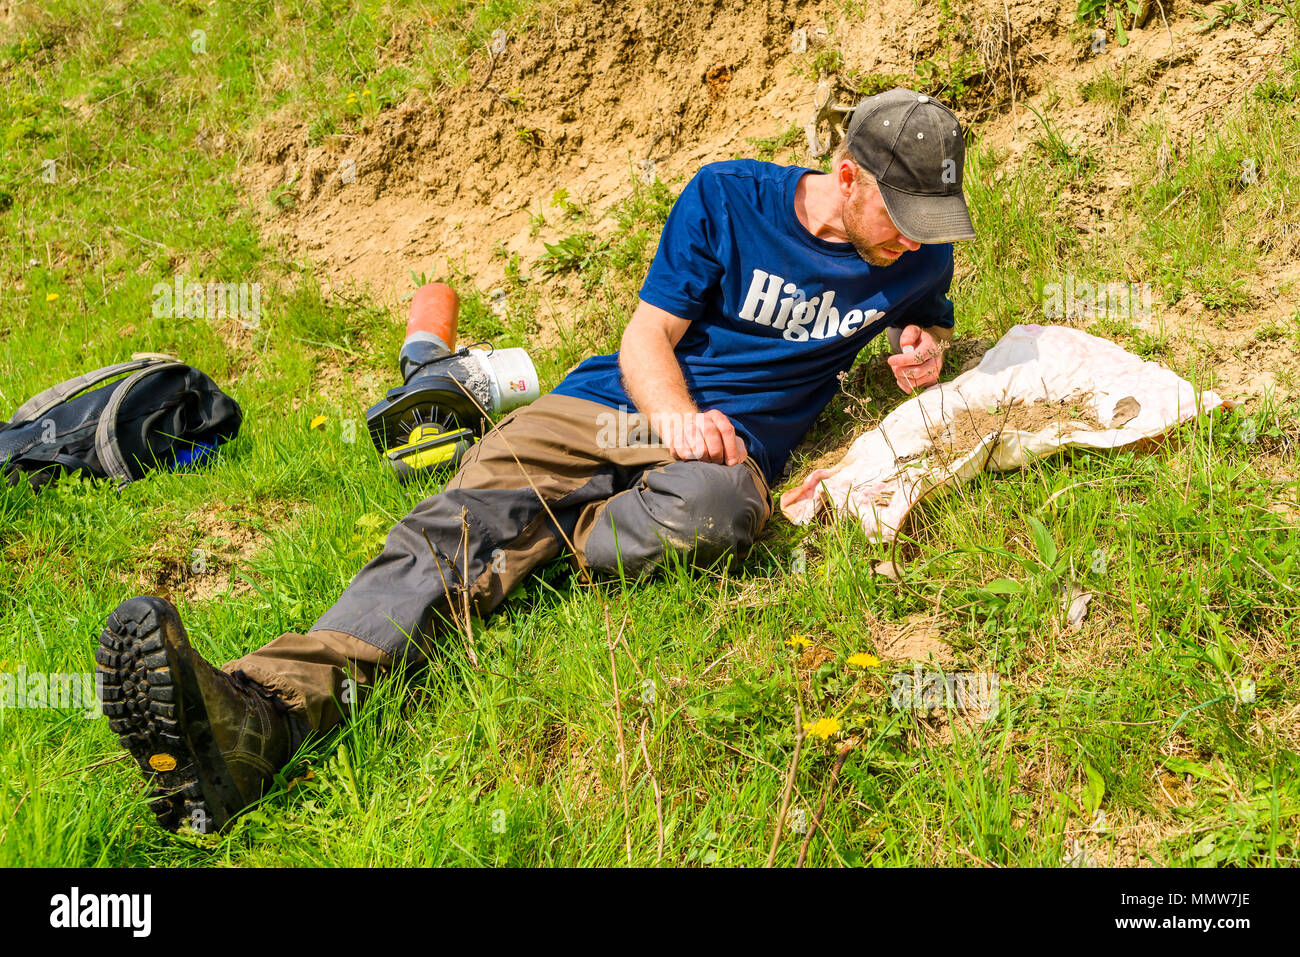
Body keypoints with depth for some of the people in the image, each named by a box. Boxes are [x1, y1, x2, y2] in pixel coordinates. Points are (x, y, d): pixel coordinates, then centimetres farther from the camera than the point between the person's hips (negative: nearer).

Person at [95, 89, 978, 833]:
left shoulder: (919, 258, 11)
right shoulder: (728, 196, 4)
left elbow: (930, 323, 33)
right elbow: (647, 337, 2)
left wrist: (924, 349, 7)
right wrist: (676, 414, -20)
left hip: (724, 447, 1)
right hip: (608, 405, 0)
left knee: (710, 508, -41)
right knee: (454, 529, -28)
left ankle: (525, 548, -18)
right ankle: (258, 716, -49)